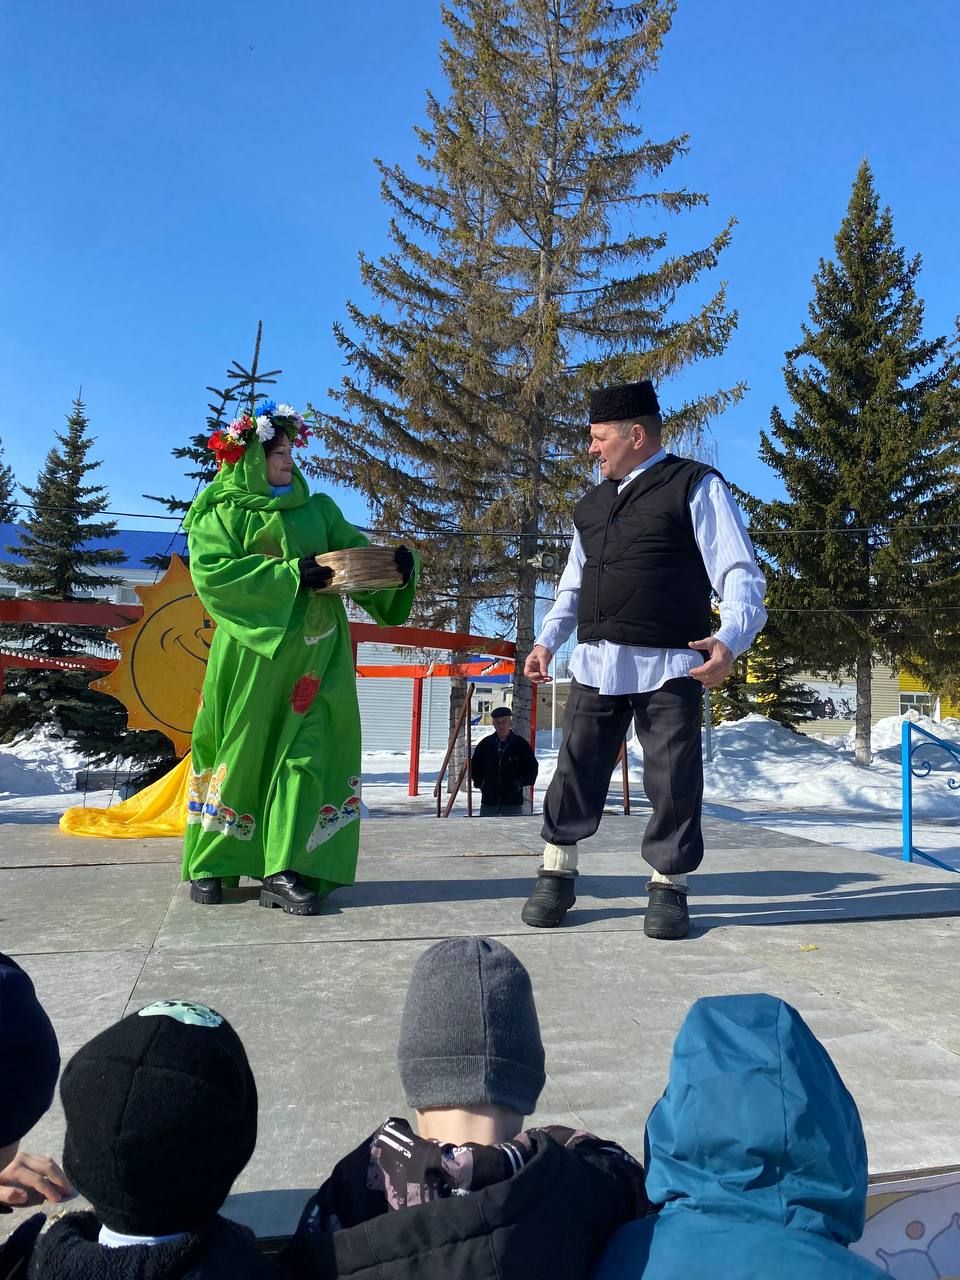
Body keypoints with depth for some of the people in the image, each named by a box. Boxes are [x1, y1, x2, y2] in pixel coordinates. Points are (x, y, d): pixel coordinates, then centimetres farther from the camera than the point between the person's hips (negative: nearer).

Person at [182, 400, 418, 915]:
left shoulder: (317, 509, 15)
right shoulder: (222, 511, 4)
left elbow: (356, 548, 7)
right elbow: (210, 571, -12)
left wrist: (397, 563, -15)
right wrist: (291, 573, -18)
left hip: (314, 652, 3)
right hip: (255, 649, -3)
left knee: (305, 752, -5)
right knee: (241, 751, 5)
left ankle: (284, 871, -4)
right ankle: (209, 864, 20)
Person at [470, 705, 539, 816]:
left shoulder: (521, 744, -2)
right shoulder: (485, 744, 4)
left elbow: (532, 768, 4)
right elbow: (474, 767, 16)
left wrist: (519, 783, -6)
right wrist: (480, 783, 4)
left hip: (513, 802, -2)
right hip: (488, 801, 2)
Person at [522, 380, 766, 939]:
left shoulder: (696, 486, -1)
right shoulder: (592, 505, 20)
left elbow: (740, 573, -7)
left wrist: (731, 638, -24)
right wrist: (548, 640, 12)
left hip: (670, 666, -5)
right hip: (595, 663, 6)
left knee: (673, 781, 2)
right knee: (576, 771, 7)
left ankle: (668, 886, 19)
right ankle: (558, 874, 21)